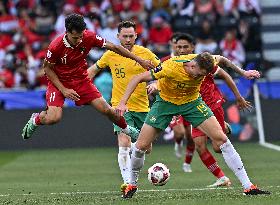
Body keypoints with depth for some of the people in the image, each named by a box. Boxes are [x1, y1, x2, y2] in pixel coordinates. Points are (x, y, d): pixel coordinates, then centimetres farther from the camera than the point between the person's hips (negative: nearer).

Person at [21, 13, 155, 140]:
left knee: (106, 110, -3)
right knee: (53, 118, -22)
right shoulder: (56, 46, -28)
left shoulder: (89, 37, -20)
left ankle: (127, 129, 26)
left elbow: (114, 47, -10)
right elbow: (47, 68, -12)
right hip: (58, 82, -3)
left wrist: (139, 60, -8)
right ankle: (35, 120, 12)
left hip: (81, 80, 3)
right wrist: (63, 90, -17)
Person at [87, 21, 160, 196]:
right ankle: (128, 182, -18)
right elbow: (94, 70, 16)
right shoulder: (111, 55, -1)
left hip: (142, 107, 2)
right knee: (124, 144, -20)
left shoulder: (145, 53, -4)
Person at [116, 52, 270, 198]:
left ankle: (248, 187, -6)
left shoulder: (205, 62, -24)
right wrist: (123, 102, -36)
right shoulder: (171, 67, -35)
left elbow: (221, 60, 3)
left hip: (192, 102, 2)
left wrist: (243, 72, 7)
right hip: (166, 101, -2)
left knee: (221, 139, -11)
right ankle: (132, 184, 20)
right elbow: (138, 79, -28)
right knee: (141, 146, -8)